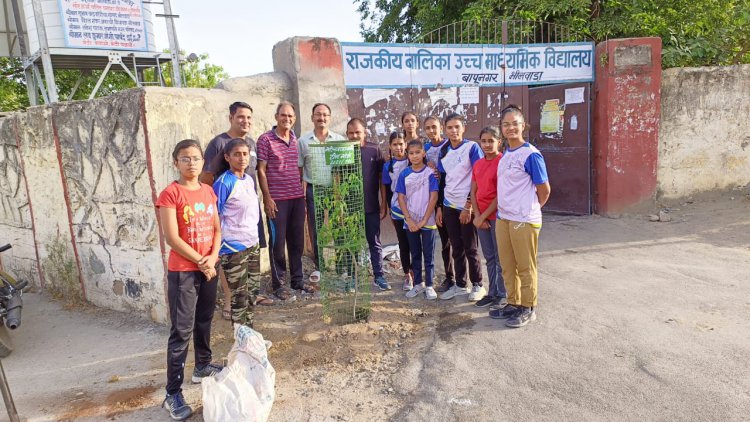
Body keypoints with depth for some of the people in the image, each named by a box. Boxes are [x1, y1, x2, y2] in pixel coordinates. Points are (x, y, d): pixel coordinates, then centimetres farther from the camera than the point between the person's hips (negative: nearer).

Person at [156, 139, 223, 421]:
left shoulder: (208, 191, 7)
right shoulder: (170, 194, -12)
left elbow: (216, 229, 9)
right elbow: (172, 238, -17)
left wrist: (213, 258, -7)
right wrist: (201, 262, -12)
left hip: (208, 268, 6)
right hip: (182, 272, -6)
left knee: (204, 322, 20)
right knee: (181, 332, -3)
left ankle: (203, 367, 40)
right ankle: (173, 394, 7)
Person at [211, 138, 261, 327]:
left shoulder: (249, 180, 7)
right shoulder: (224, 183, -15)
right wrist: (217, 247, -14)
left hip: (253, 244, 7)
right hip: (234, 248, -7)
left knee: (252, 290, 16)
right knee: (240, 295, 2)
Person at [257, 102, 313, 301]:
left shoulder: (296, 139, 11)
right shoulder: (265, 139, -5)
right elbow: (261, 170, -7)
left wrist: (303, 193, 13)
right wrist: (267, 197, -12)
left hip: (297, 198, 5)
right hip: (277, 200, -5)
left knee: (297, 240, 12)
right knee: (278, 242, 3)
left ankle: (297, 279, 25)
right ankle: (278, 284, 14)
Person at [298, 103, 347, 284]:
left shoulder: (339, 139, 3)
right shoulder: (303, 140, 3)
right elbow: (299, 169, 5)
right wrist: (301, 192, -1)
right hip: (313, 190, 0)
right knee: (315, 230, 6)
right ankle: (319, 266, 20)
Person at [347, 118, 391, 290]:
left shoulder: (374, 150, -1)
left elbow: (382, 178, 1)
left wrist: (383, 204, 0)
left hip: (371, 207, 0)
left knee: (374, 243, 8)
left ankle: (379, 276, 17)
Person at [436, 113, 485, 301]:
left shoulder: (472, 148, -7)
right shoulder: (443, 151, 10)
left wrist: (469, 206, -14)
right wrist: (439, 207, 11)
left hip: (467, 206, -5)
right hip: (449, 206, 5)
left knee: (470, 248, 3)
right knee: (456, 248, 11)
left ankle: (477, 285, 17)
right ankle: (460, 285, 22)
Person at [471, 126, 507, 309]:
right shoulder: (477, 164, 10)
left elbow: (501, 195, -14)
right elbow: (473, 192, 9)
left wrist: (484, 216, -12)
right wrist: (478, 216, -3)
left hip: (497, 215, -6)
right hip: (481, 218, 6)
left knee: (500, 258, 3)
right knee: (489, 257, 14)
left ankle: (502, 295, 15)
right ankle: (492, 292, 25)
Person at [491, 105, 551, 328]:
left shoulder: (531, 154, -13)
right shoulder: (506, 154, 10)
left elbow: (544, 189, -7)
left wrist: (530, 209, 6)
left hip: (524, 221, -7)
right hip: (503, 219, 7)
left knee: (525, 267, 5)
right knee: (508, 266, 15)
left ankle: (528, 309, 19)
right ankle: (513, 304, 29)